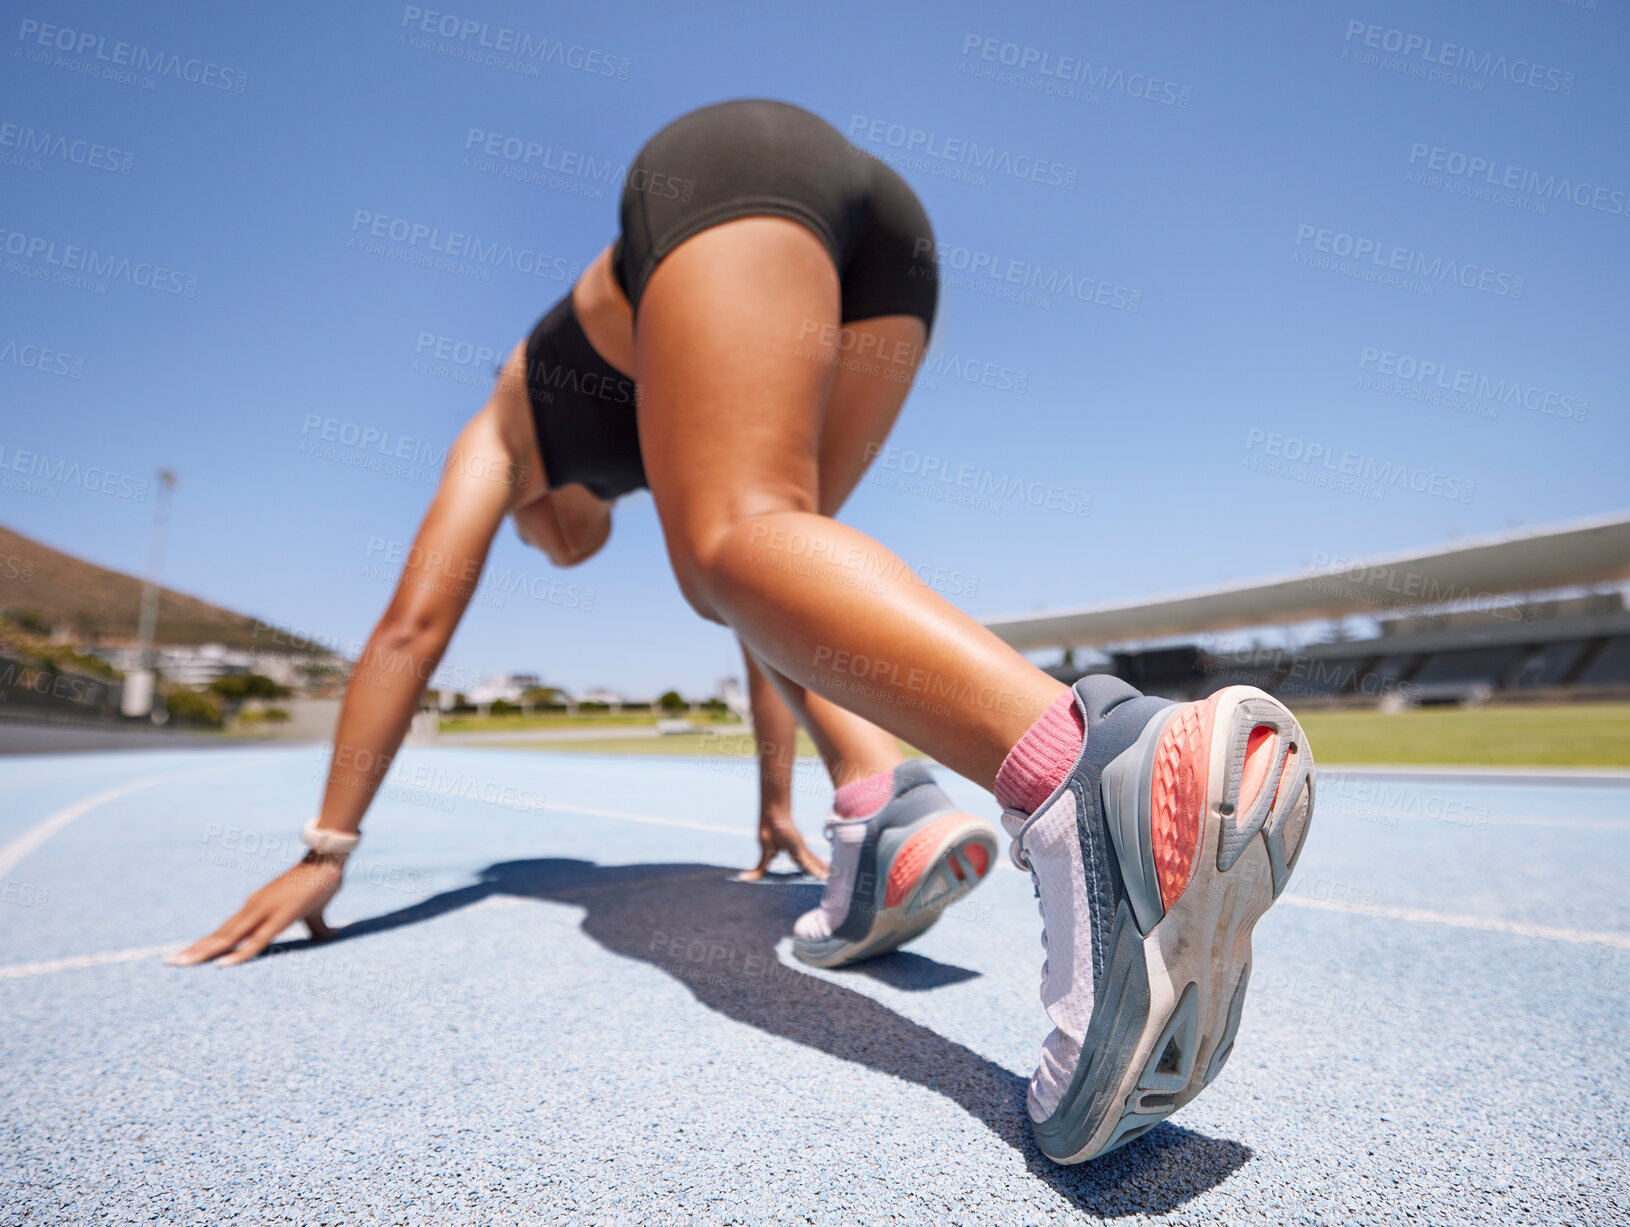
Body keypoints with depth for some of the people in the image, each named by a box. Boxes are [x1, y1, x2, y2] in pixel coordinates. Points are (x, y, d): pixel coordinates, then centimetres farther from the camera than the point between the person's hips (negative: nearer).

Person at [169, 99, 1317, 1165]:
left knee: (737, 549, -24)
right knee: (756, 568, 14)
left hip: (729, 164, -5)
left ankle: (1105, 774, -51)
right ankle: (886, 807, -11)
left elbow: (414, 622, 14)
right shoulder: (677, 445, 37)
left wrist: (327, 851, 15)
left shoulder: (498, 433, 26)